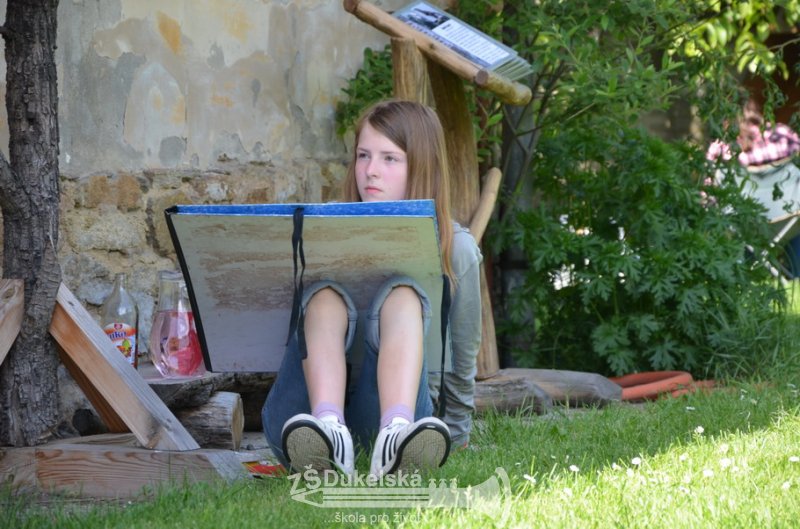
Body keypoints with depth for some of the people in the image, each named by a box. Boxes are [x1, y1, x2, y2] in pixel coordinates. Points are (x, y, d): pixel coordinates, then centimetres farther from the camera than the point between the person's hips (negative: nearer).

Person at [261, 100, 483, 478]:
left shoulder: (455, 249, 12)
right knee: (326, 294, -26)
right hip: (304, 415, 1)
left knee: (401, 294, -27)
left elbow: (462, 357, 20)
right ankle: (327, 428, -57)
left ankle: (396, 433, -57)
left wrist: (456, 435, 26)